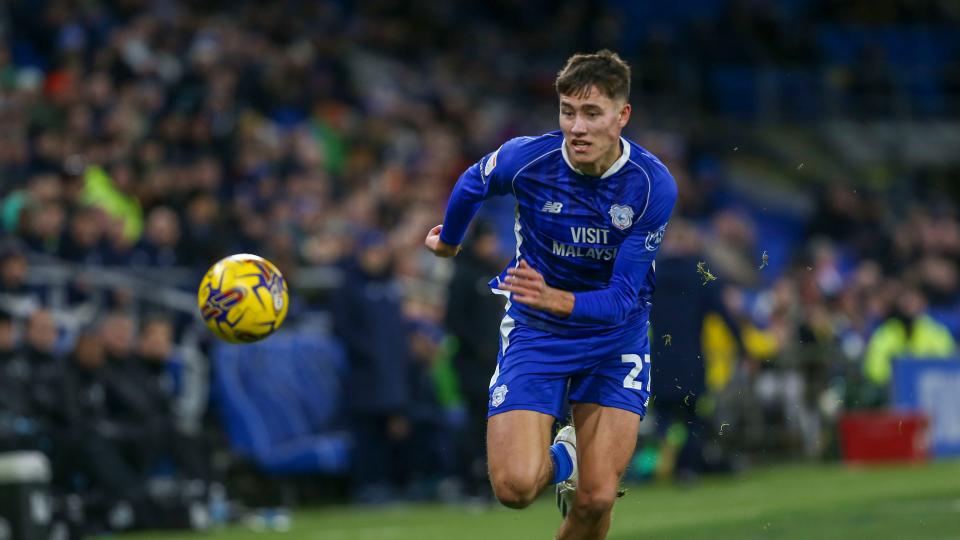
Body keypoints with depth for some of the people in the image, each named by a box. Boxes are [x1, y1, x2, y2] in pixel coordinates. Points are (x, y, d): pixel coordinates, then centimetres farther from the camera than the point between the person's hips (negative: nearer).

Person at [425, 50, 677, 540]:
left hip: (616, 337, 0)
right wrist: (448, 241, 24)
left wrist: (558, 300, -43)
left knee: (596, 500, -12)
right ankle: (560, 460, 20)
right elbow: (472, 184, 6)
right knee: (515, 487, -17)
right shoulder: (525, 159, -20)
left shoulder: (654, 186, -21)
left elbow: (624, 298, -24)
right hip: (534, 333, 0)